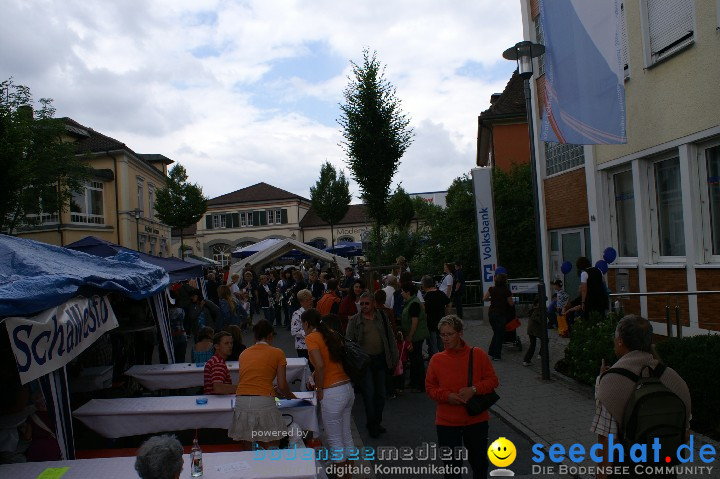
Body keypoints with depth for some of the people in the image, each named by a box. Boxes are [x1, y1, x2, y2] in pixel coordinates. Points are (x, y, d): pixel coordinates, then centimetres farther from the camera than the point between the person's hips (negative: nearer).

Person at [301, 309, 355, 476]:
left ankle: (341, 472, 18)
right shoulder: (332, 334, 11)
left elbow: (320, 365, -20)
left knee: (334, 440, 8)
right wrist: (315, 376, 18)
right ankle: (348, 471, 30)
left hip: (332, 393, -8)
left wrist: (319, 390, -8)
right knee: (346, 436, 19)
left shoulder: (311, 337, -8)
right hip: (347, 388, 8)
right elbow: (329, 362, 12)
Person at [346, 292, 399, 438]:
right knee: (369, 393, -3)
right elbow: (349, 342, -2)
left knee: (380, 393, 11)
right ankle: (372, 424, 12)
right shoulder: (354, 321, -2)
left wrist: (394, 358, 5)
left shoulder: (382, 318, 5)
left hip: (380, 359, 3)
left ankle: (377, 422, 28)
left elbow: (390, 338, 9)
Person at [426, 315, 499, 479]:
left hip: (477, 419, 0)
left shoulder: (478, 354, -7)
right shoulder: (436, 360, -5)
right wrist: (447, 396, -16)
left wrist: (474, 389, -18)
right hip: (447, 422, 0)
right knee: (452, 466, 10)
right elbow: (430, 388, 2)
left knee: (479, 462, 19)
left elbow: (493, 380, -2)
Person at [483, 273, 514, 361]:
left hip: (491, 313, 5)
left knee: (496, 332, 21)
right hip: (501, 314, -5)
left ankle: (491, 351, 23)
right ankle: (496, 355, 7)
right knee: (500, 334, 6)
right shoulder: (506, 291, -12)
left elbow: (484, 298, 4)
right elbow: (511, 304, -3)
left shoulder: (491, 289, -1)